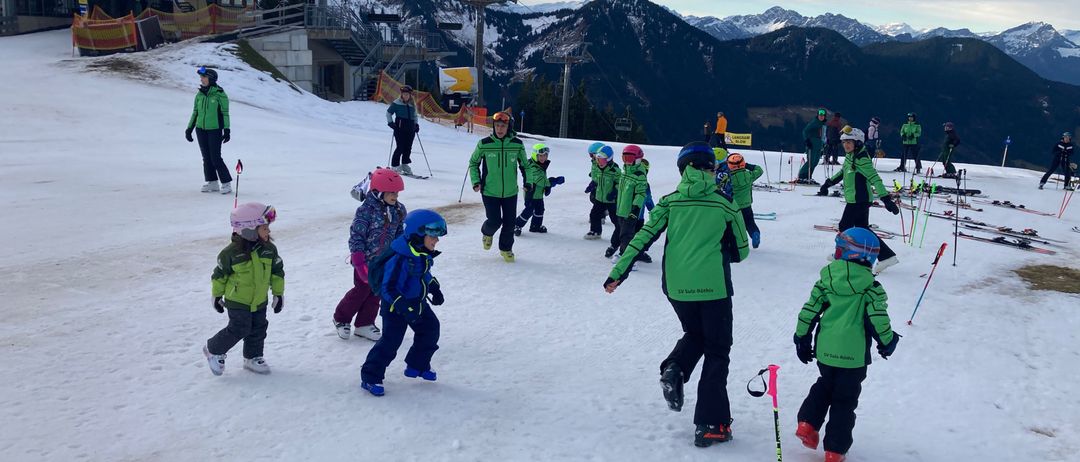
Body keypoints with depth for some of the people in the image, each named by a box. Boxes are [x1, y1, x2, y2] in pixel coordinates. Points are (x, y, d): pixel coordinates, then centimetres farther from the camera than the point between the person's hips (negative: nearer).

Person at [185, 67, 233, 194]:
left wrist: (227, 130, -12)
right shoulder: (199, 95, 7)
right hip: (201, 130, 6)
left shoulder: (220, 94, -8)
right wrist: (189, 129, 14)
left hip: (215, 130, -6)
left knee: (215, 158, -8)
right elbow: (195, 112, 14)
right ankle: (212, 183, 15)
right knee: (206, 158, 7)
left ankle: (226, 183, 1)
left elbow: (225, 113, -7)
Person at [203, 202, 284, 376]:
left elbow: (277, 272, 5)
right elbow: (219, 274, -6)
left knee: (258, 329, 11)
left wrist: (278, 293, 7)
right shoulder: (231, 252, -19)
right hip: (237, 301, -5)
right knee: (239, 329, -6)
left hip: (260, 300, 5)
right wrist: (217, 296, 2)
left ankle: (253, 357, 29)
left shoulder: (269, 249, -6)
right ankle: (213, 350, 16)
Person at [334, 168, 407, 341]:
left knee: (376, 292, 11)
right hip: (366, 259, -6)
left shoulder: (399, 210, 0)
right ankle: (341, 319, 24)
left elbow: (400, 234, 11)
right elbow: (356, 236, -18)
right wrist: (359, 263, -20)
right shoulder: (366, 210, -19)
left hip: (385, 260, 6)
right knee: (362, 290, 2)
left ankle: (364, 325, 25)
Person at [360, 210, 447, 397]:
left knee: (430, 329, 15)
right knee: (391, 341, -10)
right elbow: (389, 288, -30)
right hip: (396, 306, -9)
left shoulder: (424, 255, -2)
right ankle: (370, 377, 2)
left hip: (418, 303, 9)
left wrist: (435, 289, 11)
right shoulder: (400, 259, -31)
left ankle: (417, 365, 32)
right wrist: (404, 307, -35)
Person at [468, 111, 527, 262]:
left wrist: (527, 182, 5)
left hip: (510, 192, 2)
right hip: (490, 192, -2)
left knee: (509, 223, 6)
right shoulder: (484, 144, -9)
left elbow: (524, 165, 12)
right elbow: (473, 163, 6)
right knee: (495, 221, -7)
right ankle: (487, 233, 30)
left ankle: (506, 248, 31)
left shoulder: (517, 144, -5)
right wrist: (476, 181, -2)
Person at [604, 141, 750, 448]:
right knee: (716, 353, 9)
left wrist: (618, 272, 1)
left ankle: (674, 368, -1)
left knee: (694, 335, 28)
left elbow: (642, 238, -2)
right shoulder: (725, 205, 1)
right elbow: (741, 252, 8)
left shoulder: (670, 202, 3)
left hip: (676, 287, 3)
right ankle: (710, 425, 7)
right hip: (713, 286, -2)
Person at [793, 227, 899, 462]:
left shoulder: (827, 279, -1)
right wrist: (887, 342, 8)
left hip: (825, 350, 3)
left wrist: (802, 337, 12)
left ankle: (807, 424, 14)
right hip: (853, 354, -3)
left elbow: (809, 310, 0)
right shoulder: (870, 287, -9)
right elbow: (878, 319, -11)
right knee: (845, 400, 8)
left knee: (825, 385, 27)